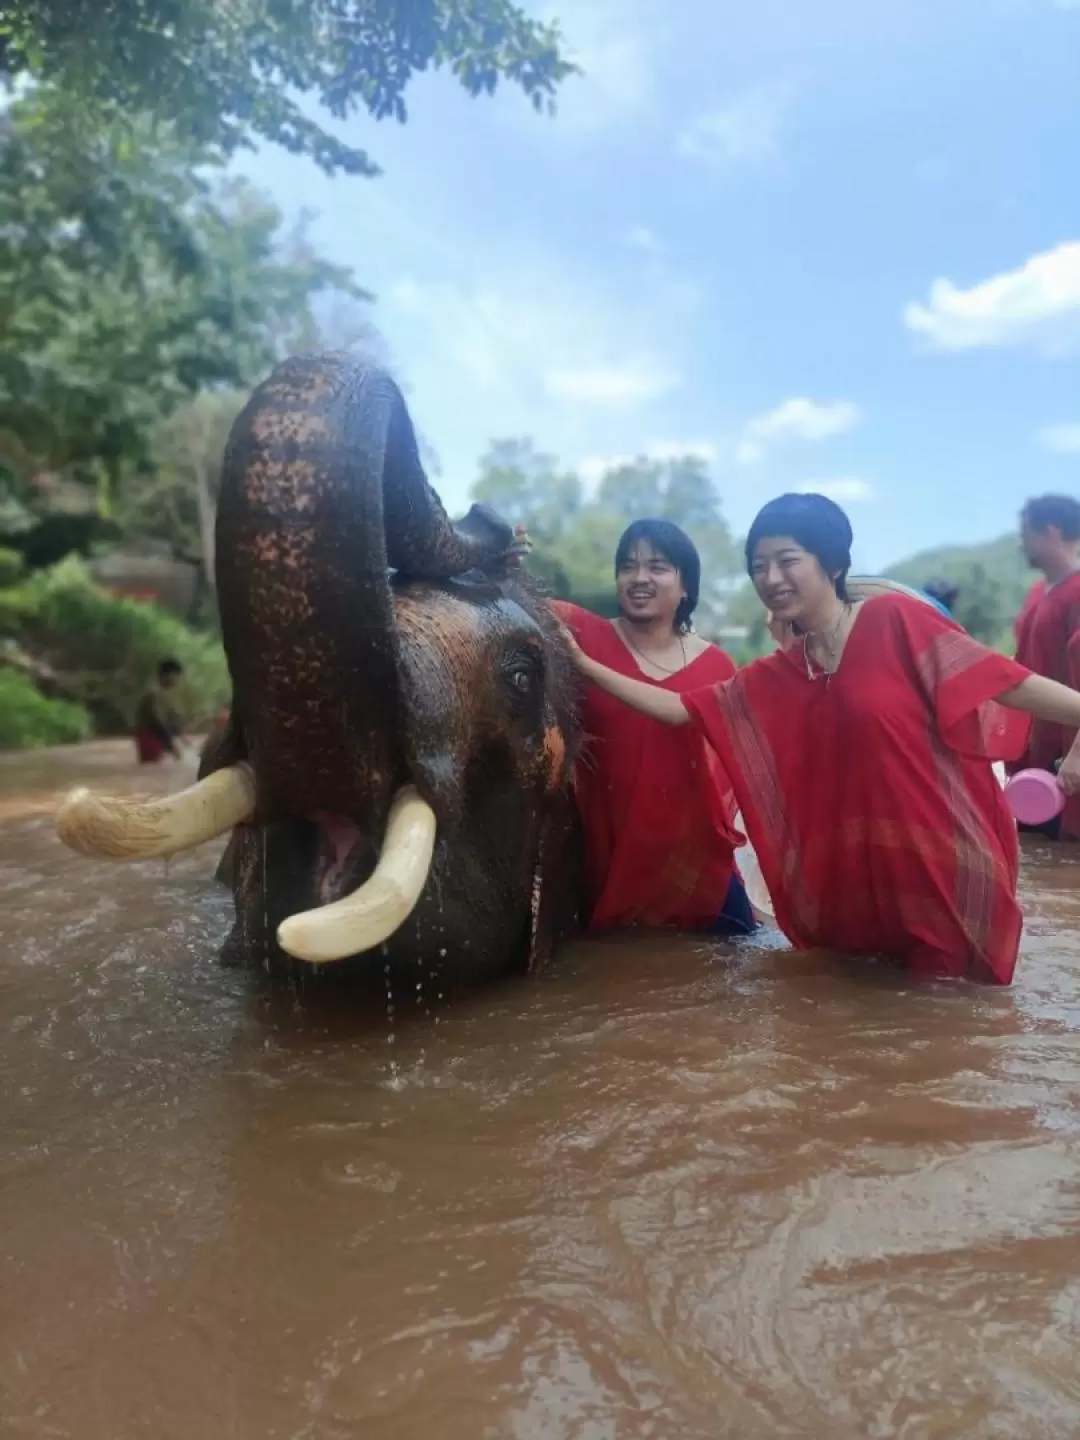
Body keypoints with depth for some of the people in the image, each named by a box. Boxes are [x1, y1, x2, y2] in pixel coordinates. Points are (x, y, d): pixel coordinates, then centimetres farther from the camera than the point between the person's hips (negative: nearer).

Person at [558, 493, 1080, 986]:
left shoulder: (894, 620, -9)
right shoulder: (775, 677, 7)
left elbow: (1002, 679, -11)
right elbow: (679, 708, 7)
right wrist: (585, 665, 2)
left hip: (946, 865, -5)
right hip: (855, 881, 5)